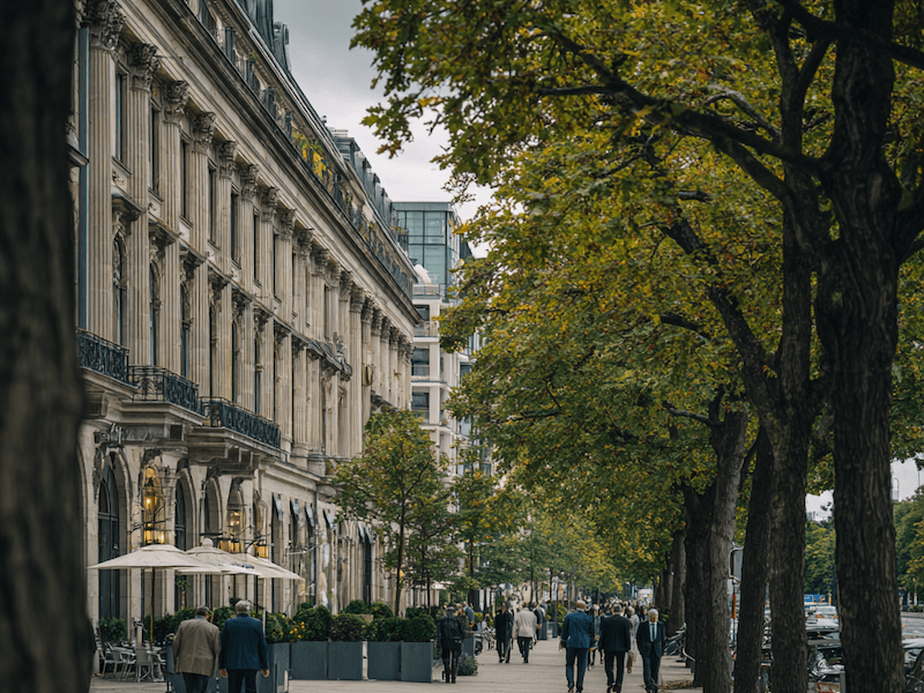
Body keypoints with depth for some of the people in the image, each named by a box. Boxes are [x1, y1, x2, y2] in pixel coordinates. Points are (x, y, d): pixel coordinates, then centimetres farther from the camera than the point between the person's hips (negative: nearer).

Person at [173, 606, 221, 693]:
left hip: (187, 665, 2)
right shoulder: (213, 629, 2)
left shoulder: (184, 624, 6)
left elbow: (176, 643, 6)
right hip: (204, 666, -2)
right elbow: (216, 650, 3)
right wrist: (214, 669, 11)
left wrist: (175, 661, 14)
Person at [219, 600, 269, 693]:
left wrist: (222, 666, 11)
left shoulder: (229, 623, 1)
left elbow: (223, 646, 4)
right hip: (252, 665, 0)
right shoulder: (257, 624, 2)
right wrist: (265, 666, 10)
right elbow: (262, 646, 4)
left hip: (233, 664, 0)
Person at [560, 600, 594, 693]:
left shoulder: (569, 617, -1)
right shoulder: (589, 619, 3)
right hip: (584, 645, 1)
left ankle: (570, 683, -14)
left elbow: (564, 631, 4)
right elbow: (592, 633, 8)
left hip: (571, 643, -1)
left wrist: (563, 642, 14)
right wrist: (591, 645, 19)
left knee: (569, 664, 8)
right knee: (581, 665, 7)